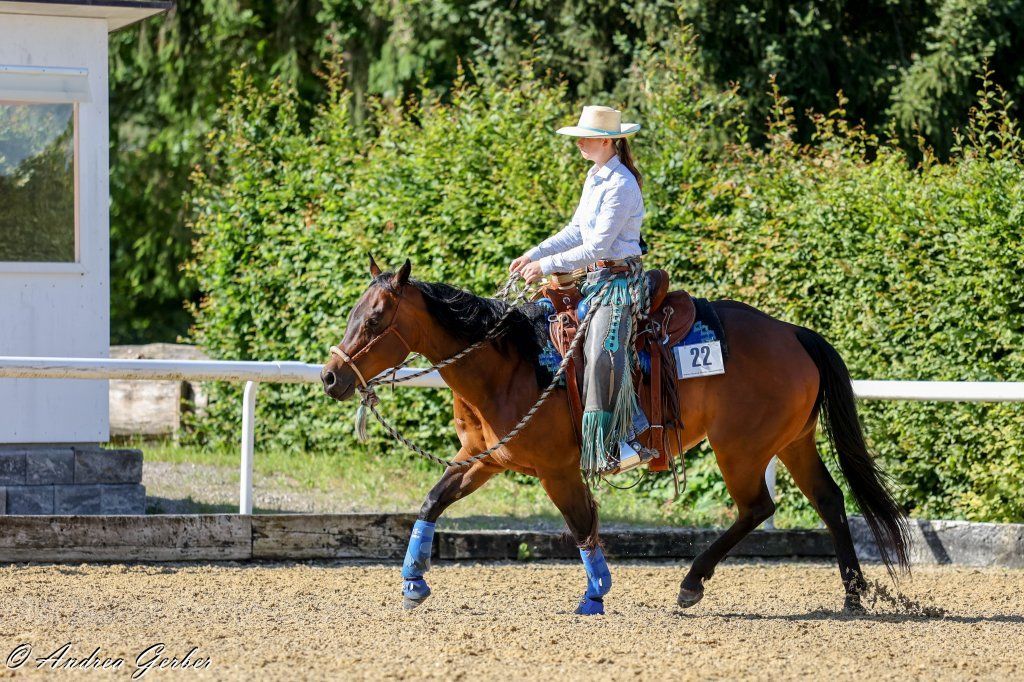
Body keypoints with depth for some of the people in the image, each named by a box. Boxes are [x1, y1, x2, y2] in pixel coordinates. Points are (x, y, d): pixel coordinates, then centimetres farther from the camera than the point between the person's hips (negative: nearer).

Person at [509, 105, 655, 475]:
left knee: (603, 353, -24)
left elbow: (599, 246, -20)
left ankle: (623, 443, -26)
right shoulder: (595, 177, 12)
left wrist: (547, 266, -16)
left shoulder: (620, 185, -17)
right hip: (596, 278, 11)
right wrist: (533, 255, 8)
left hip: (618, 278, -11)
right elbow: (576, 232, 18)